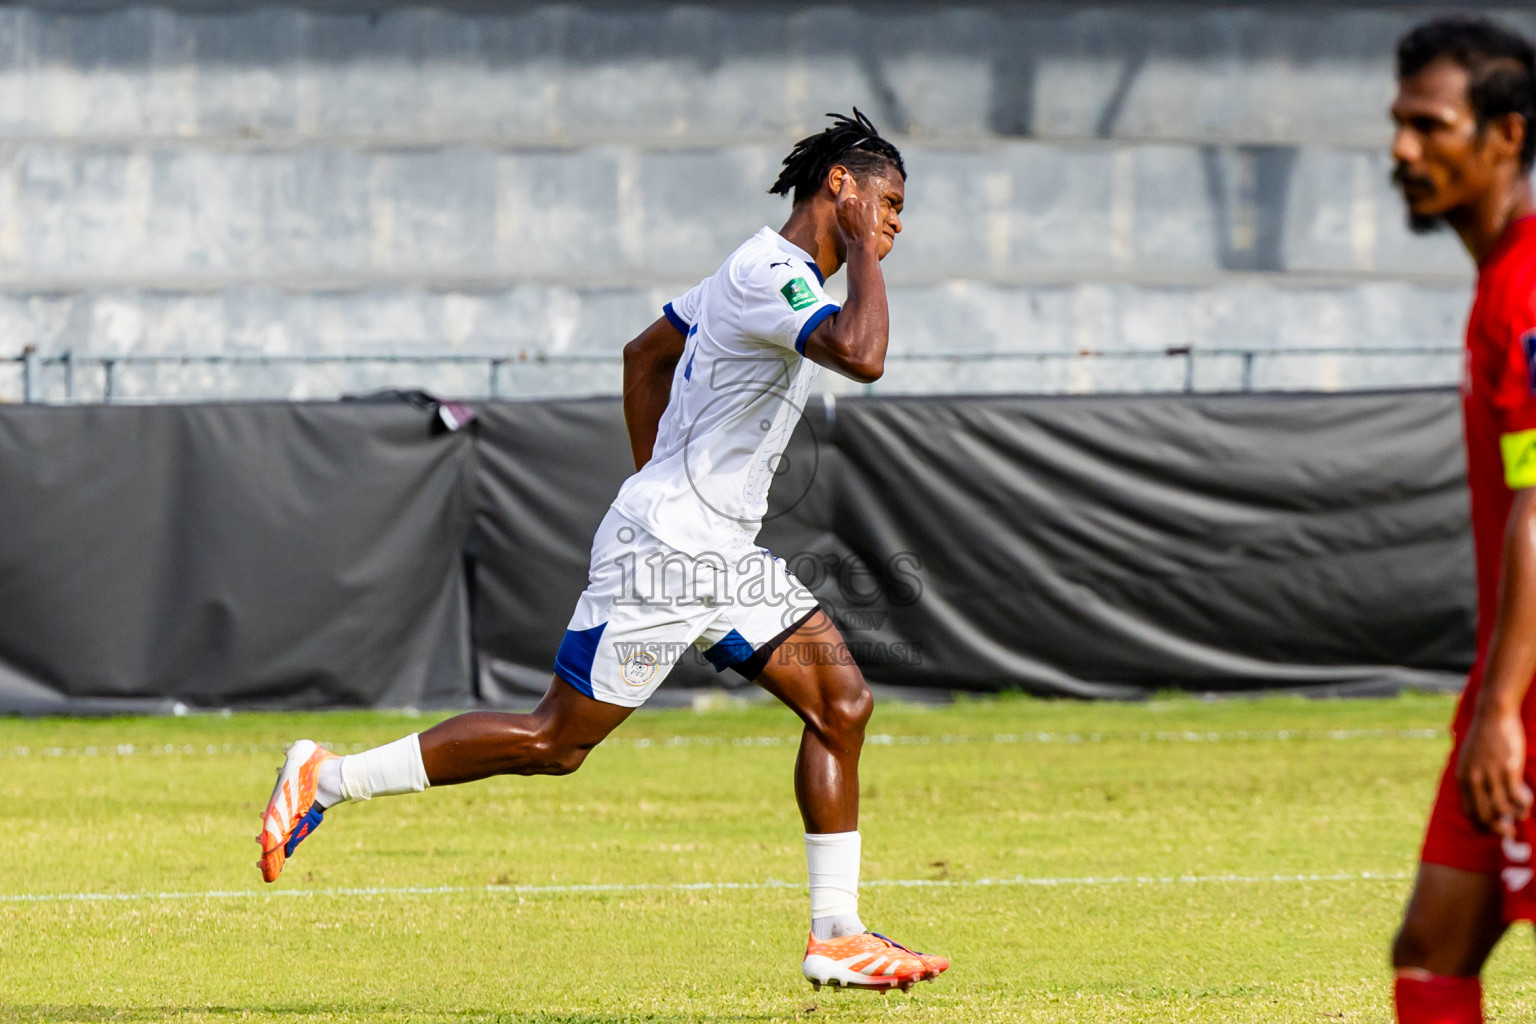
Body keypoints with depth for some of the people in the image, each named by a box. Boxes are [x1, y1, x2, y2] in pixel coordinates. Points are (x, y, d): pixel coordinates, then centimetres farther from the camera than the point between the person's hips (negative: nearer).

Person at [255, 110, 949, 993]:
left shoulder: (763, 274, 15)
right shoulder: (772, 276, -17)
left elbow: (645, 354, 26)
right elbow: (862, 354, -35)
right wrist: (859, 249, -19)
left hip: (721, 552, 10)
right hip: (665, 554, -10)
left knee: (841, 703, 0)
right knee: (554, 743, -6)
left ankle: (836, 935, 2)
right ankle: (327, 778, 4)